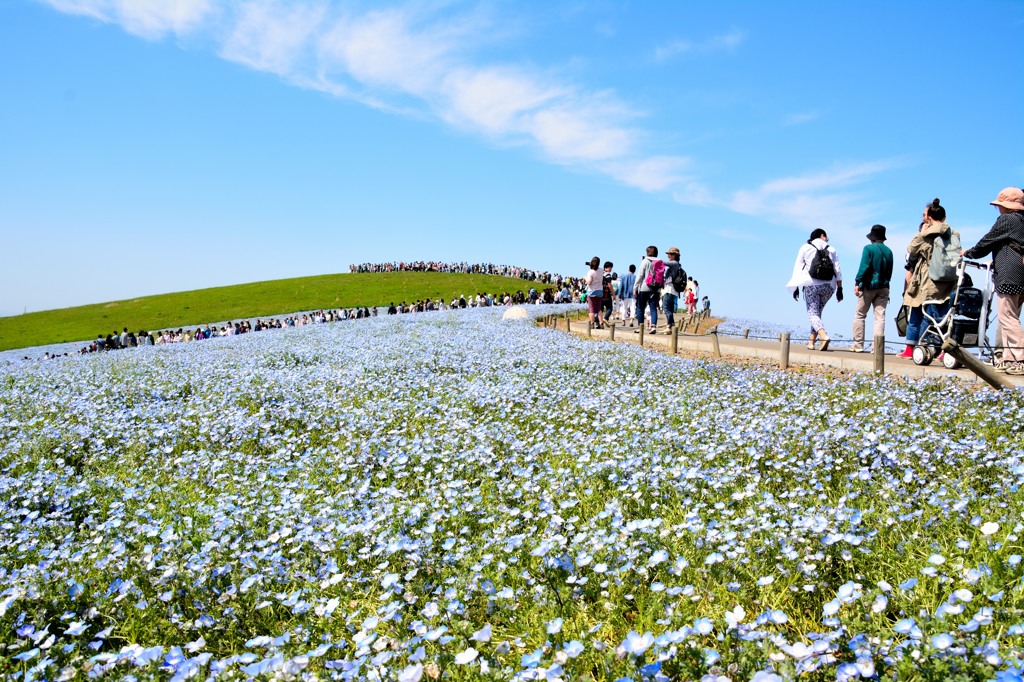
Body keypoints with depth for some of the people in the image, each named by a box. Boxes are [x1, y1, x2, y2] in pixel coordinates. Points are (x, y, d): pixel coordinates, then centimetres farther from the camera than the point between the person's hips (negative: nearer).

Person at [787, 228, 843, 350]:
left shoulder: (805, 248, 9)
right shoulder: (831, 250, 13)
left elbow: (797, 268, 2)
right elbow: (838, 271, 5)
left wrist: (796, 288, 3)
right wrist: (840, 289, 6)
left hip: (811, 284, -3)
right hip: (829, 286, 3)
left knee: (813, 313, -6)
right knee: (817, 312, 15)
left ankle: (824, 336, -31)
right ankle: (811, 342, 12)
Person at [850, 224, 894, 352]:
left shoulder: (869, 248, -7)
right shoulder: (888, 251, 10)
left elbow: (864, 267, -15)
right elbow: (890, 272, 15)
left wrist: (857, 283, -14)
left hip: (869, 286, -5)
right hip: (883, 288, 5)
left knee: (859, 315, 5)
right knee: (880, 316, 2)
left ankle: (858, 345, 4)